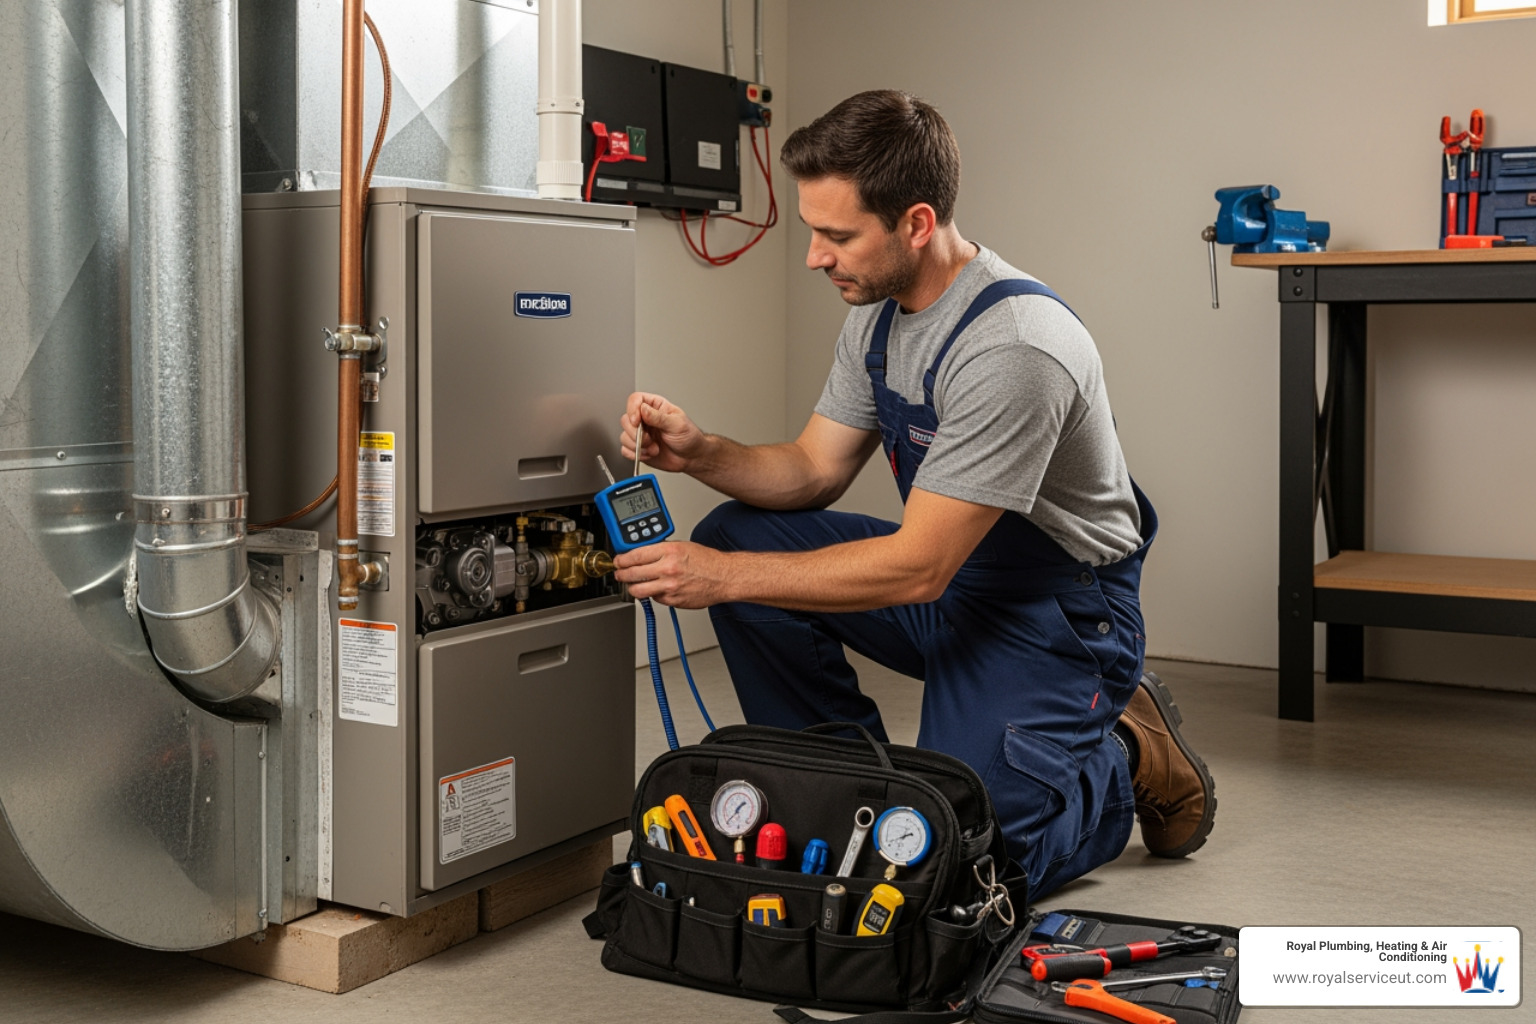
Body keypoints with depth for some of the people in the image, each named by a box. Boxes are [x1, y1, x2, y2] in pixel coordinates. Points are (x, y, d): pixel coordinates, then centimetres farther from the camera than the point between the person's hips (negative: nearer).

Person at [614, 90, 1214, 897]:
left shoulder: (1012, 346, -31)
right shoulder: (879, 309, -1)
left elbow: (917, 571, -30)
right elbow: (813, 470, 3)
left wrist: (726, 577, -29)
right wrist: (698, 451, -16)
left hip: (1056, 611, -8)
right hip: (946, 571, 8)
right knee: (738, 535, -8)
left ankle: (1129, 762, 10)